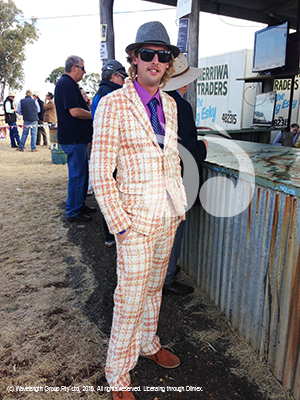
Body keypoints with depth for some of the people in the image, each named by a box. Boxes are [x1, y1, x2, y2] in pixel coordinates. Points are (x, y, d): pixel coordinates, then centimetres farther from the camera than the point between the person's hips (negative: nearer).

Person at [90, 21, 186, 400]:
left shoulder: (168, 104, 8)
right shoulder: (113, 104, -12)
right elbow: (100, 174, -14)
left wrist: (180, 203, 12)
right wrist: (120, 224, -15)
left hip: (168, 214, 6)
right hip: (136, 216, -6)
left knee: (154, 287, 21)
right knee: (130, 299, 4)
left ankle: (149, 344, 46)